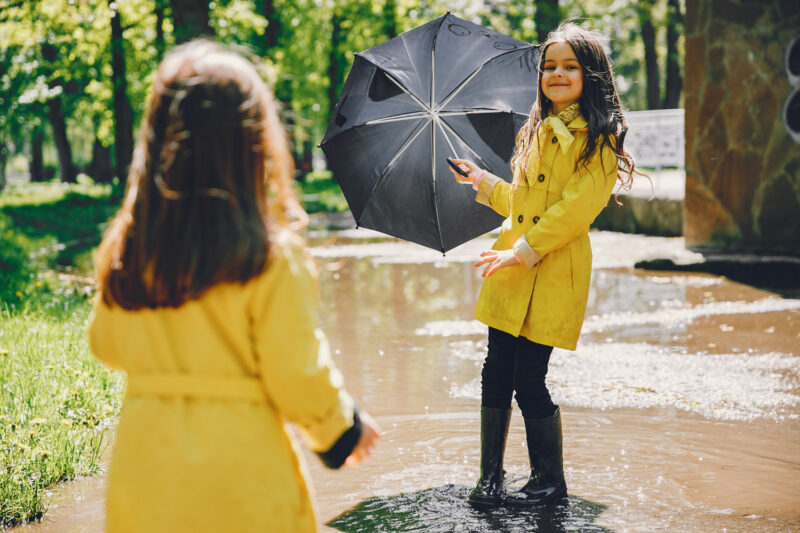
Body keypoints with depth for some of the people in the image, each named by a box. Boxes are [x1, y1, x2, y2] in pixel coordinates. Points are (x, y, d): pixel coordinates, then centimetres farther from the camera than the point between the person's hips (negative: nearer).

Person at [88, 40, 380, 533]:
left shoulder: (124, 250, -3)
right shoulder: (273, 258, -16)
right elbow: (298, 376, -12)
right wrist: (343, 427, 7)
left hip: (142, 472, 4)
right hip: (241, 477, -4)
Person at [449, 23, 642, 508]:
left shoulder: (599, 136, -4)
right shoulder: (537, 131, 18)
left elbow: (579, 206, -14)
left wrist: (523, 251, -17)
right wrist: (483, 182, 33)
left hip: (554, 273, -6)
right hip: (511, 269, 6)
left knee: (529, 378, -5)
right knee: (497, 371, 3)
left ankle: (550, 480, 13)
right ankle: (491, 476, 15)